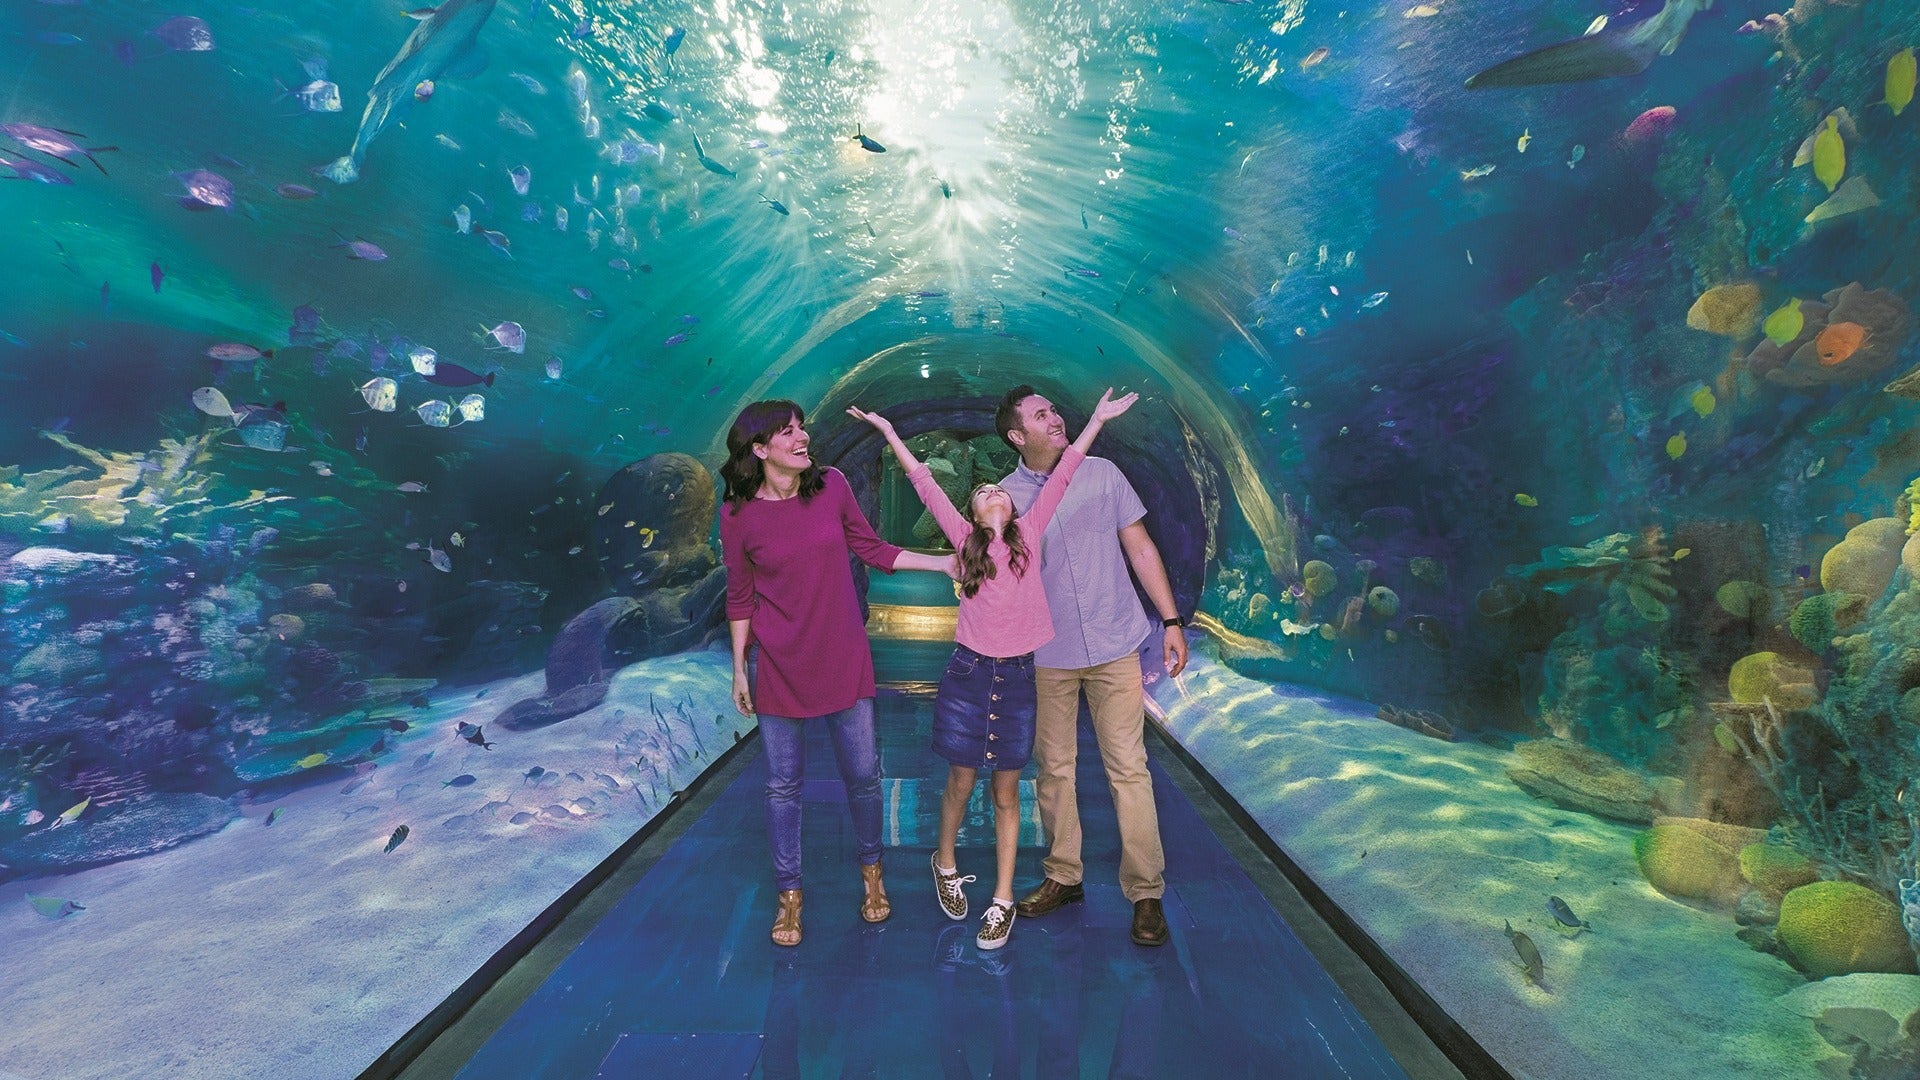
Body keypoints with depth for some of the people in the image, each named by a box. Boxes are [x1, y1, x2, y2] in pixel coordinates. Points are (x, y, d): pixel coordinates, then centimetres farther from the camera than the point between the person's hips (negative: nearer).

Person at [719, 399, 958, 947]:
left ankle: (871, 872, 34)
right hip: (779, 668, -1)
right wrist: (739, 668, 4)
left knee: (863, 775, 9)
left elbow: (871, 549, 6)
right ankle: (789, 894, 29)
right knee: (783, 784, 9)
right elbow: (740, 598, 1)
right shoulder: (738, 516, -7)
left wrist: (943, 562, 2)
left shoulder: (832, 486, -4)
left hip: (844, 660, 2)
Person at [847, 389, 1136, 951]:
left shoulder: (1029, 532, 4)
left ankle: (1003, 900, 20)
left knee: (1006, 790, 9)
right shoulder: (965, 539, 2)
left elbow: (1061, 475, 3)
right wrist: (889, 431, 2)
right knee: (960, 782, 11)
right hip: (968, 672, 0)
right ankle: (945, 865, 37)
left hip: (1016, 677, 1)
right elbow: (926, 485, 2)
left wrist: (1097, 419, 5)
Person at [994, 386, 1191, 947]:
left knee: (1128, 768, 0)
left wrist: (1172, 620, 1)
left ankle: (1146, 893, 12)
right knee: (1053, 768, 10)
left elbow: (1141, 548, 5)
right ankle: (1063, 877, 28)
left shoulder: (1102, 475, 1)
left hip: (1114, 646, -1)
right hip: (1046, 654, 1)